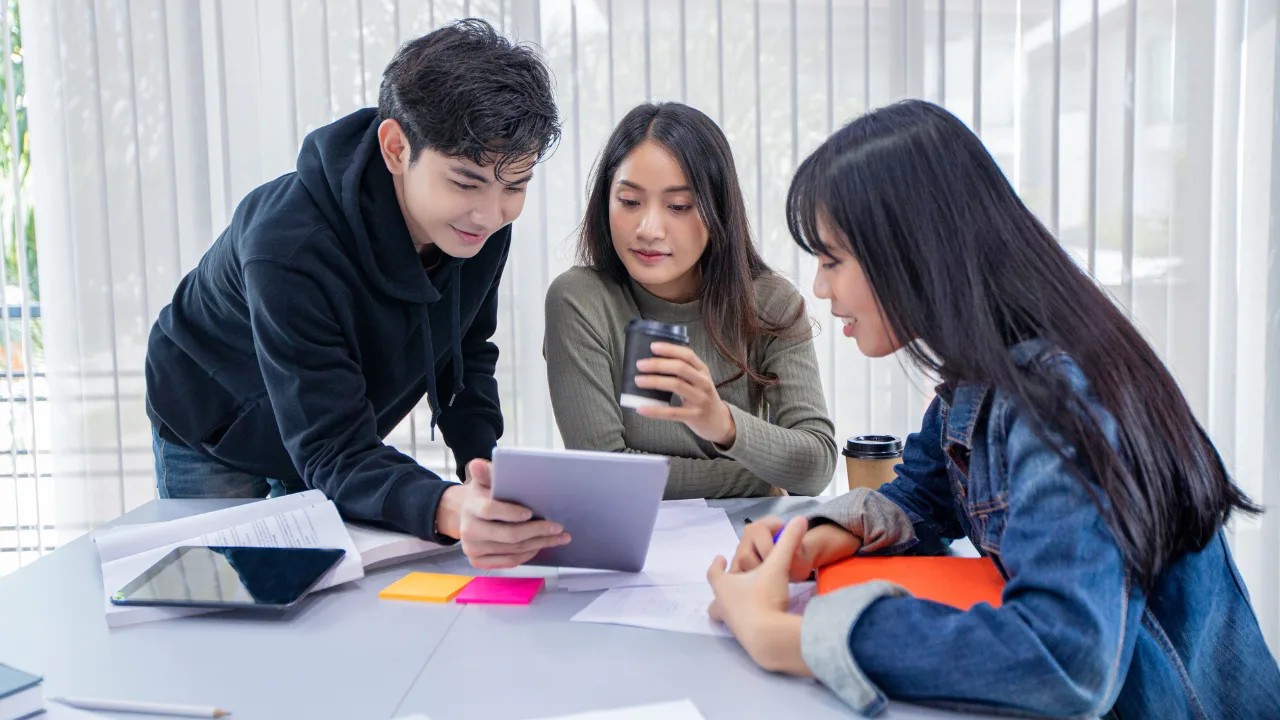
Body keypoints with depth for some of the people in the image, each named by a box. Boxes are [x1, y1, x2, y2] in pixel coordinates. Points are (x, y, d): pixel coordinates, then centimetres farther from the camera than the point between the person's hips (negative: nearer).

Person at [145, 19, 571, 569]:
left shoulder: (481, 222, -22)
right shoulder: (289, 246, -42)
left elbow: (466, 353, -5)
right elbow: (330, 455, -43)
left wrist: (482, 464, -23)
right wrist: (449, 510, -64)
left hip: (331, 441, 5)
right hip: (211, 439, -4)